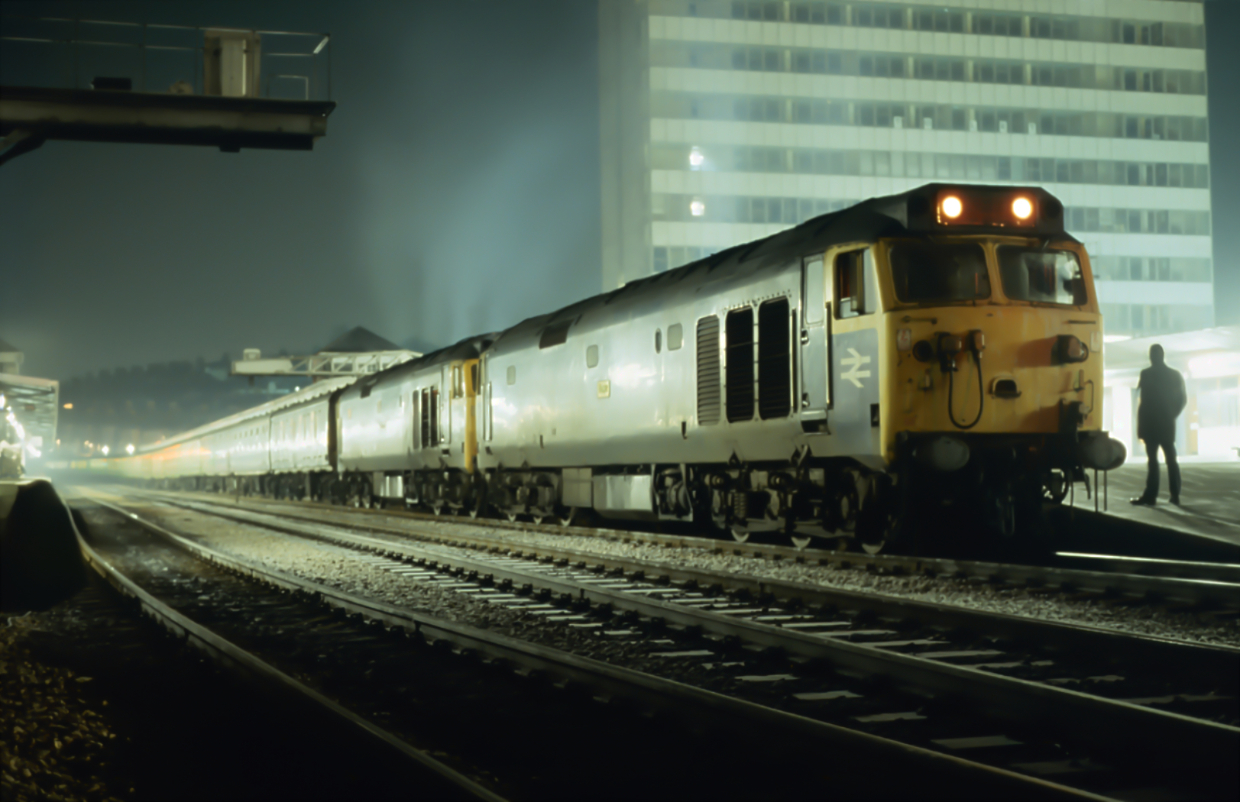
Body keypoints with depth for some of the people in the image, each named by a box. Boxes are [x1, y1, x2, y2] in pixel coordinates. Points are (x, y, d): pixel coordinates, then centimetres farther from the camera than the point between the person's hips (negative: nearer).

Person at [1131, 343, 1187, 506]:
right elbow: (1183, 398, 7)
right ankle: (1175, 494, 8)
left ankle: (1150, 495, -8)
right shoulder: (1175, 374, 7)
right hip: (1167, 423, 5)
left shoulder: (1147, 374, -9)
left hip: (1151, 422, -5)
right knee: (1171, 458, 10)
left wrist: (1140, 423, -6)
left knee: (1153, 459, -6)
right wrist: (1172, 414, 14)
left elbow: (1144, 400, -12)